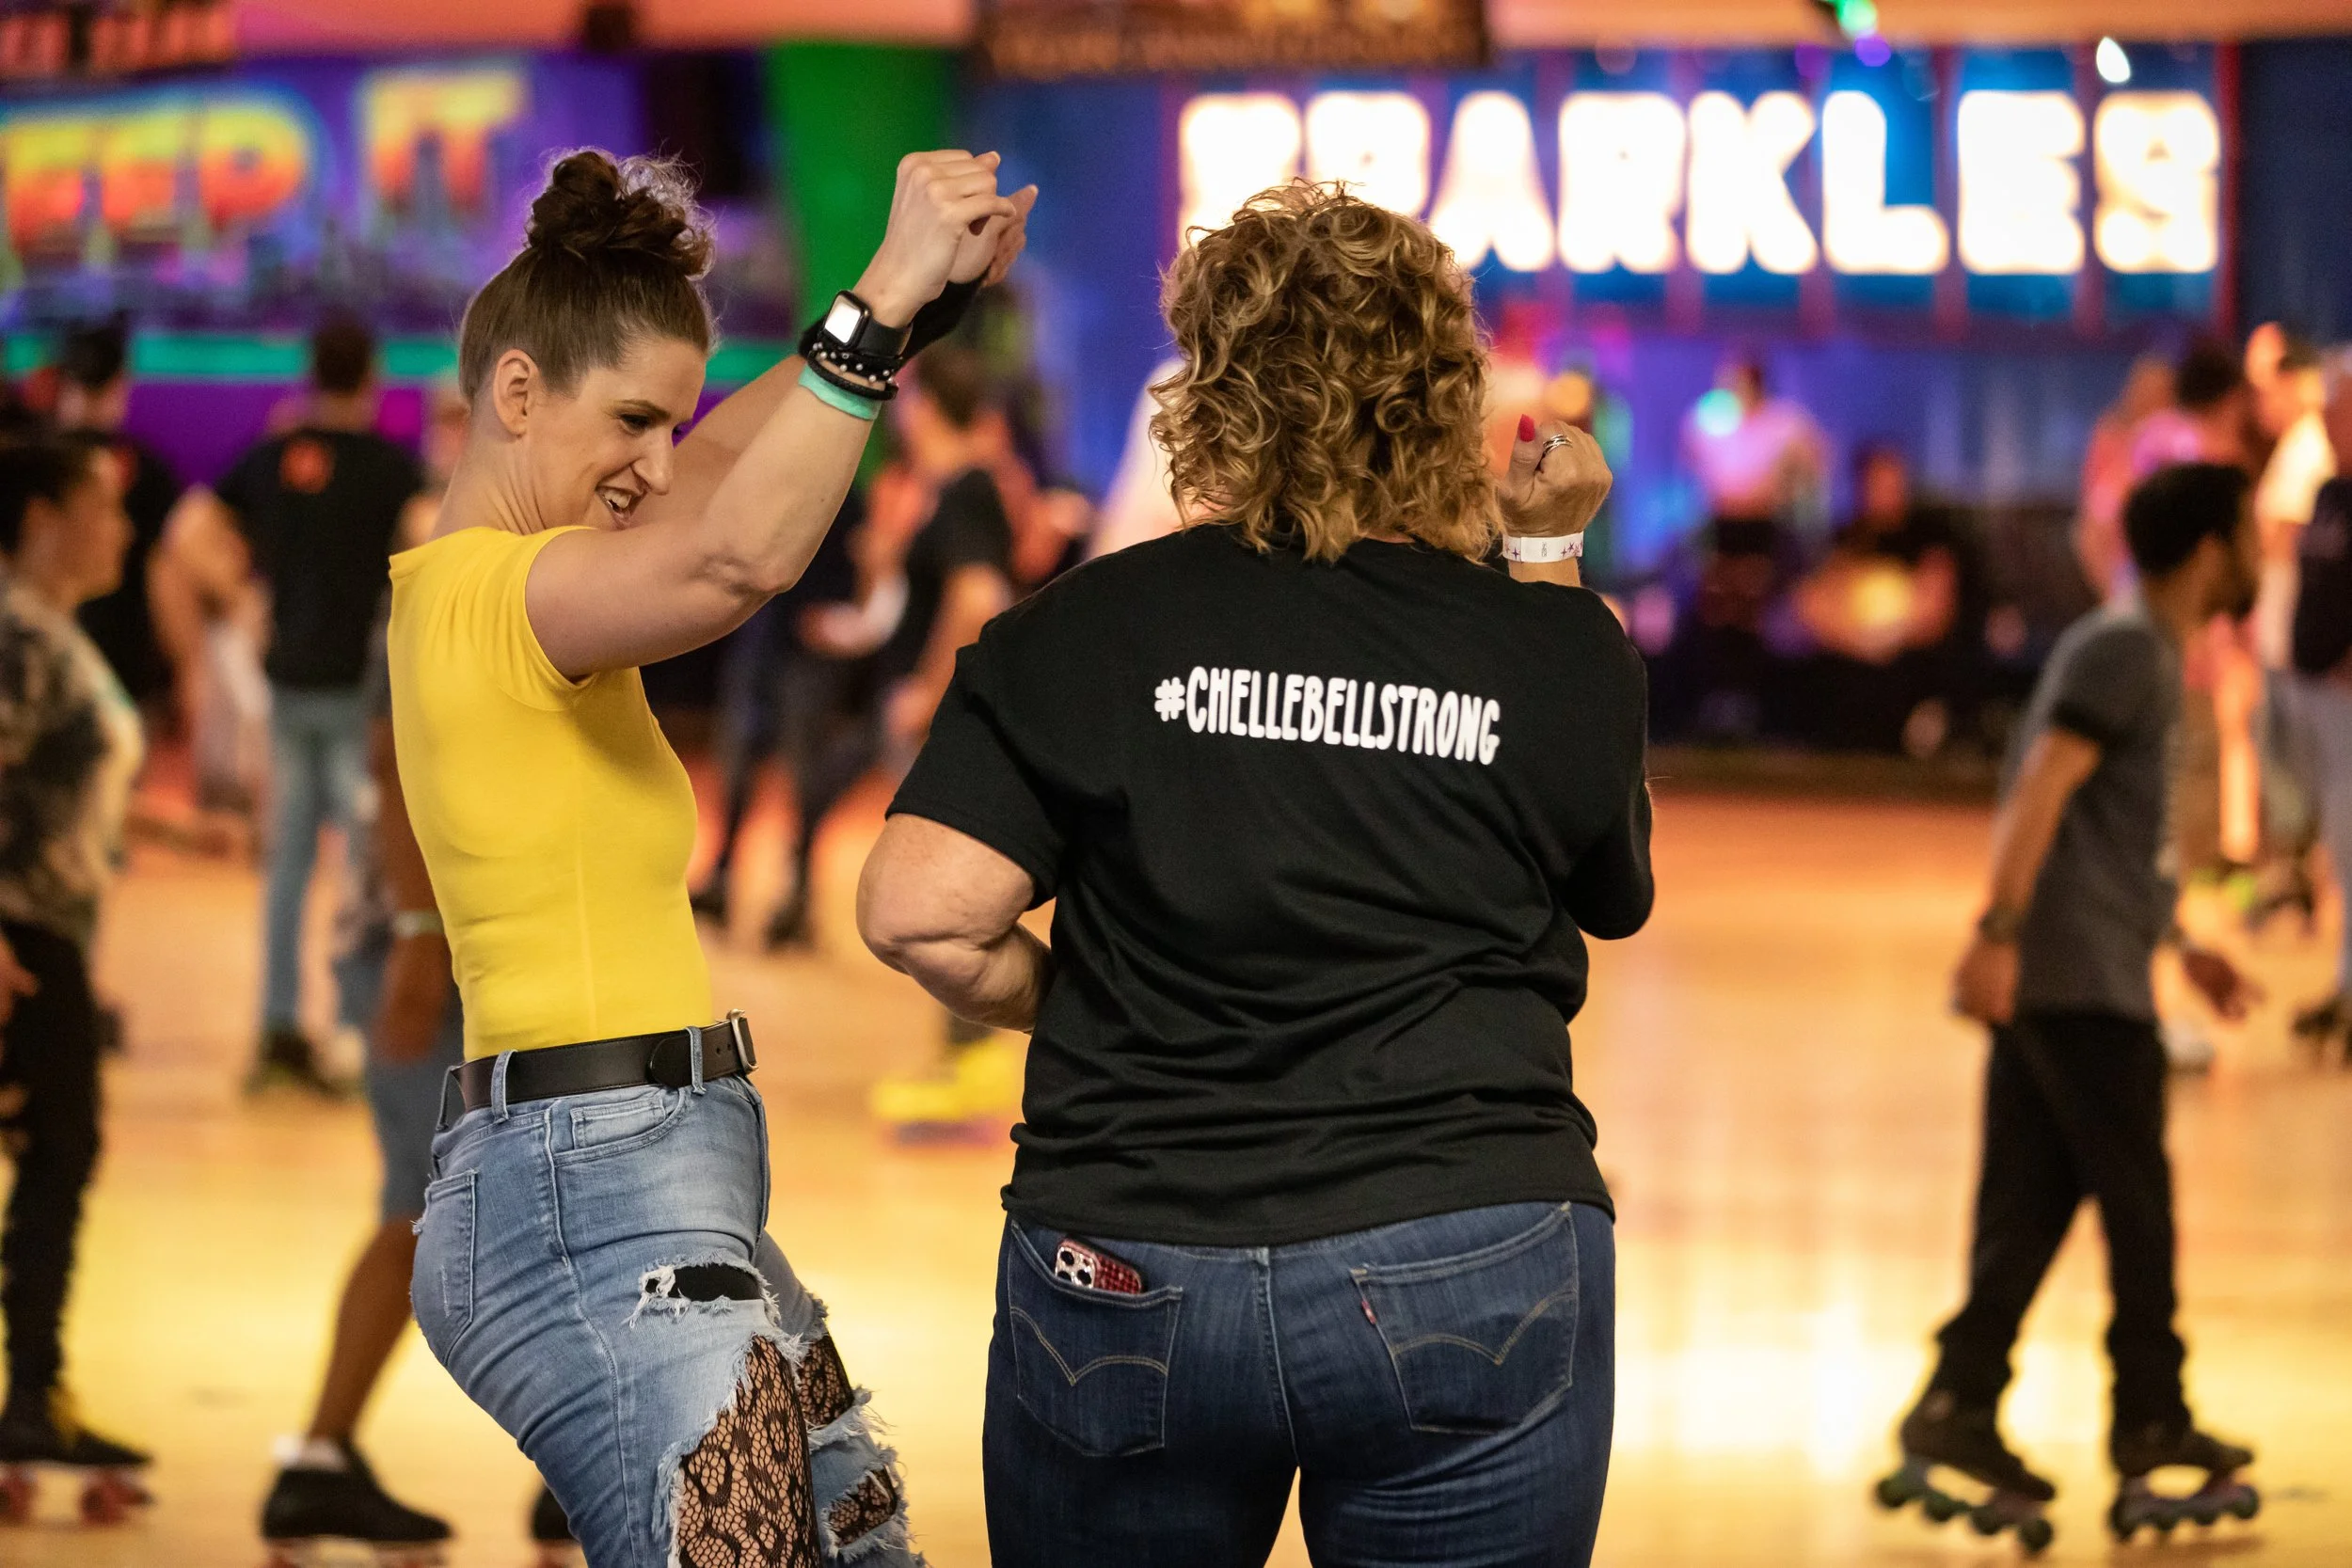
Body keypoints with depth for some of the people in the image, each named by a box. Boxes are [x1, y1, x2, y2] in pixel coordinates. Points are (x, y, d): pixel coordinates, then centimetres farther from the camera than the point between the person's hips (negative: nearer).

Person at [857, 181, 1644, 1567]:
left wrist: (1073, 1013, 11)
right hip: (1467, 1284, 0)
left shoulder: (1089, 632, -2)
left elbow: (920, 915, -10)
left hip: (1125, 1289, 0)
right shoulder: (1562, 654, -1)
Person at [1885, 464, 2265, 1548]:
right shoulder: (2125, 649, -10)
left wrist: (2184, 947, 29)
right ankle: (2149, 1420, 8)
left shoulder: (2143, 653, 21)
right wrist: (1999, 933, -29)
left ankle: (1959, 1407, 2)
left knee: (2028, 1202, 6)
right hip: (2082, 979, -9)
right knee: (2137, 1201, 0)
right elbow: (2044, 787, -21)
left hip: (2051, 977, 9)